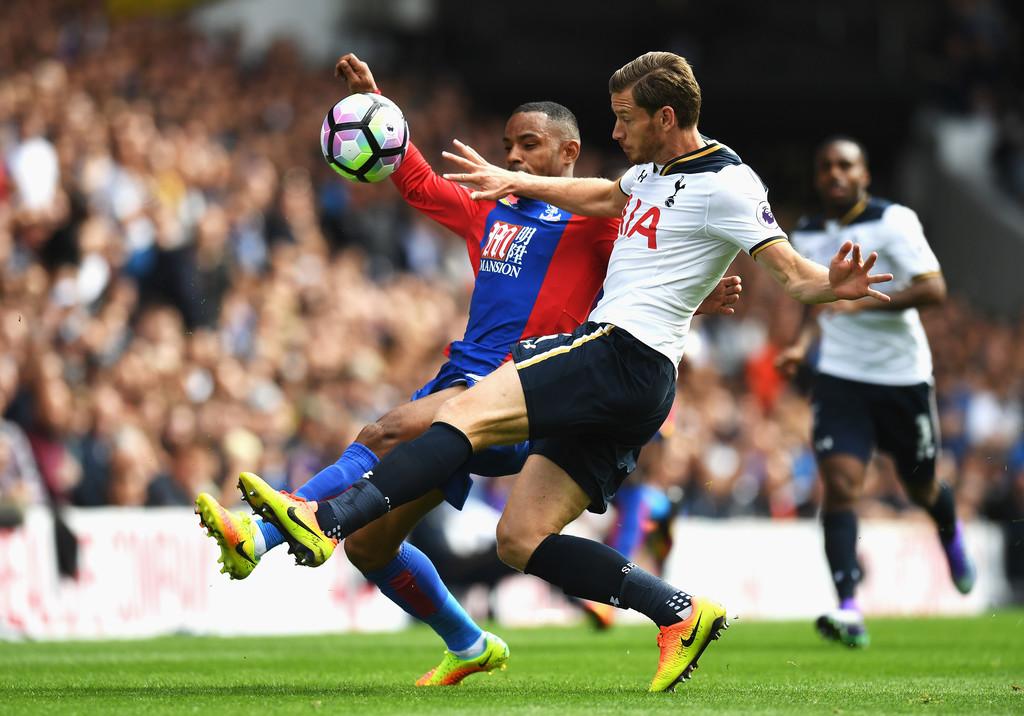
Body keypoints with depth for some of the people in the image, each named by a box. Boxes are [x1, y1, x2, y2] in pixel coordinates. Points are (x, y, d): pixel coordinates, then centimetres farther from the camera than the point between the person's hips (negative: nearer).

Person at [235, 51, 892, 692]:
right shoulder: (655, 171, 21)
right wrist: (515, 181, 48)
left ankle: (324, 522, -29)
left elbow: (790, 271, -12)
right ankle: (680, 613, 0)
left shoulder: (726, 185, -6)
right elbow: (603, 197, 42)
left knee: (466, 413, -21)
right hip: (616, 380, 10)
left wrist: (833, 286, -33)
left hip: (624, 352, -10)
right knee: (520, 540, 2)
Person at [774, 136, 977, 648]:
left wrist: (863, 302, -30)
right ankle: (848, 612, -23)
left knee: (919, 486, 14)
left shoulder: (892, 222, -11)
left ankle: (951, 534, 52)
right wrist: (802, 344, 4)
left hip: (903, 375, -3)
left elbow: (934, 289, -20)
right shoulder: (806, 236, 7)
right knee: (840, 483, -17)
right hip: (839, 378, 3)